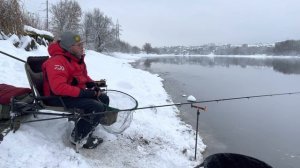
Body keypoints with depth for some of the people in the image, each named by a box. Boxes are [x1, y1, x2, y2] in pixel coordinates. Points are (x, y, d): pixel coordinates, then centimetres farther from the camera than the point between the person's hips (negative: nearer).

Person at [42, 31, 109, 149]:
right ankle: (77, 136, -4)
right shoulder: (57, 61, -22)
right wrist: (85, 93, -29)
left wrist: (92, 85, -1)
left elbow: (84, 76, 21)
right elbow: (59, 88, -33)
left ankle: (86, 132, 7)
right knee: (97, 107, -24)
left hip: (76, 93, 10)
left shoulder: (77, 58, 7)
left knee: (104, 99, 3)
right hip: (59, 98, -10)